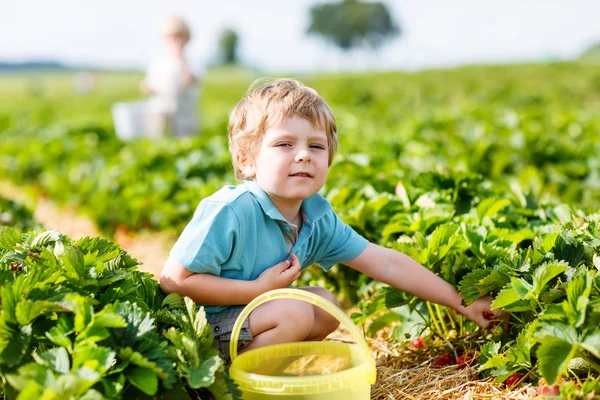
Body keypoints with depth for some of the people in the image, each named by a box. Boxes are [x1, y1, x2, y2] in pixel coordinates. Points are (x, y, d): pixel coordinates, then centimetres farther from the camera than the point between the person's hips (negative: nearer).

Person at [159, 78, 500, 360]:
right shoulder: (231, 212, -27)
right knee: (294, 313, -23)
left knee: (326, 305, 5)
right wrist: (260, 289, -26)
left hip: (243, 320, 8)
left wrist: (461, 302, -2)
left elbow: (386, 263, -2)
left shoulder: (318, 217, -6)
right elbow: (174, 279, -26)